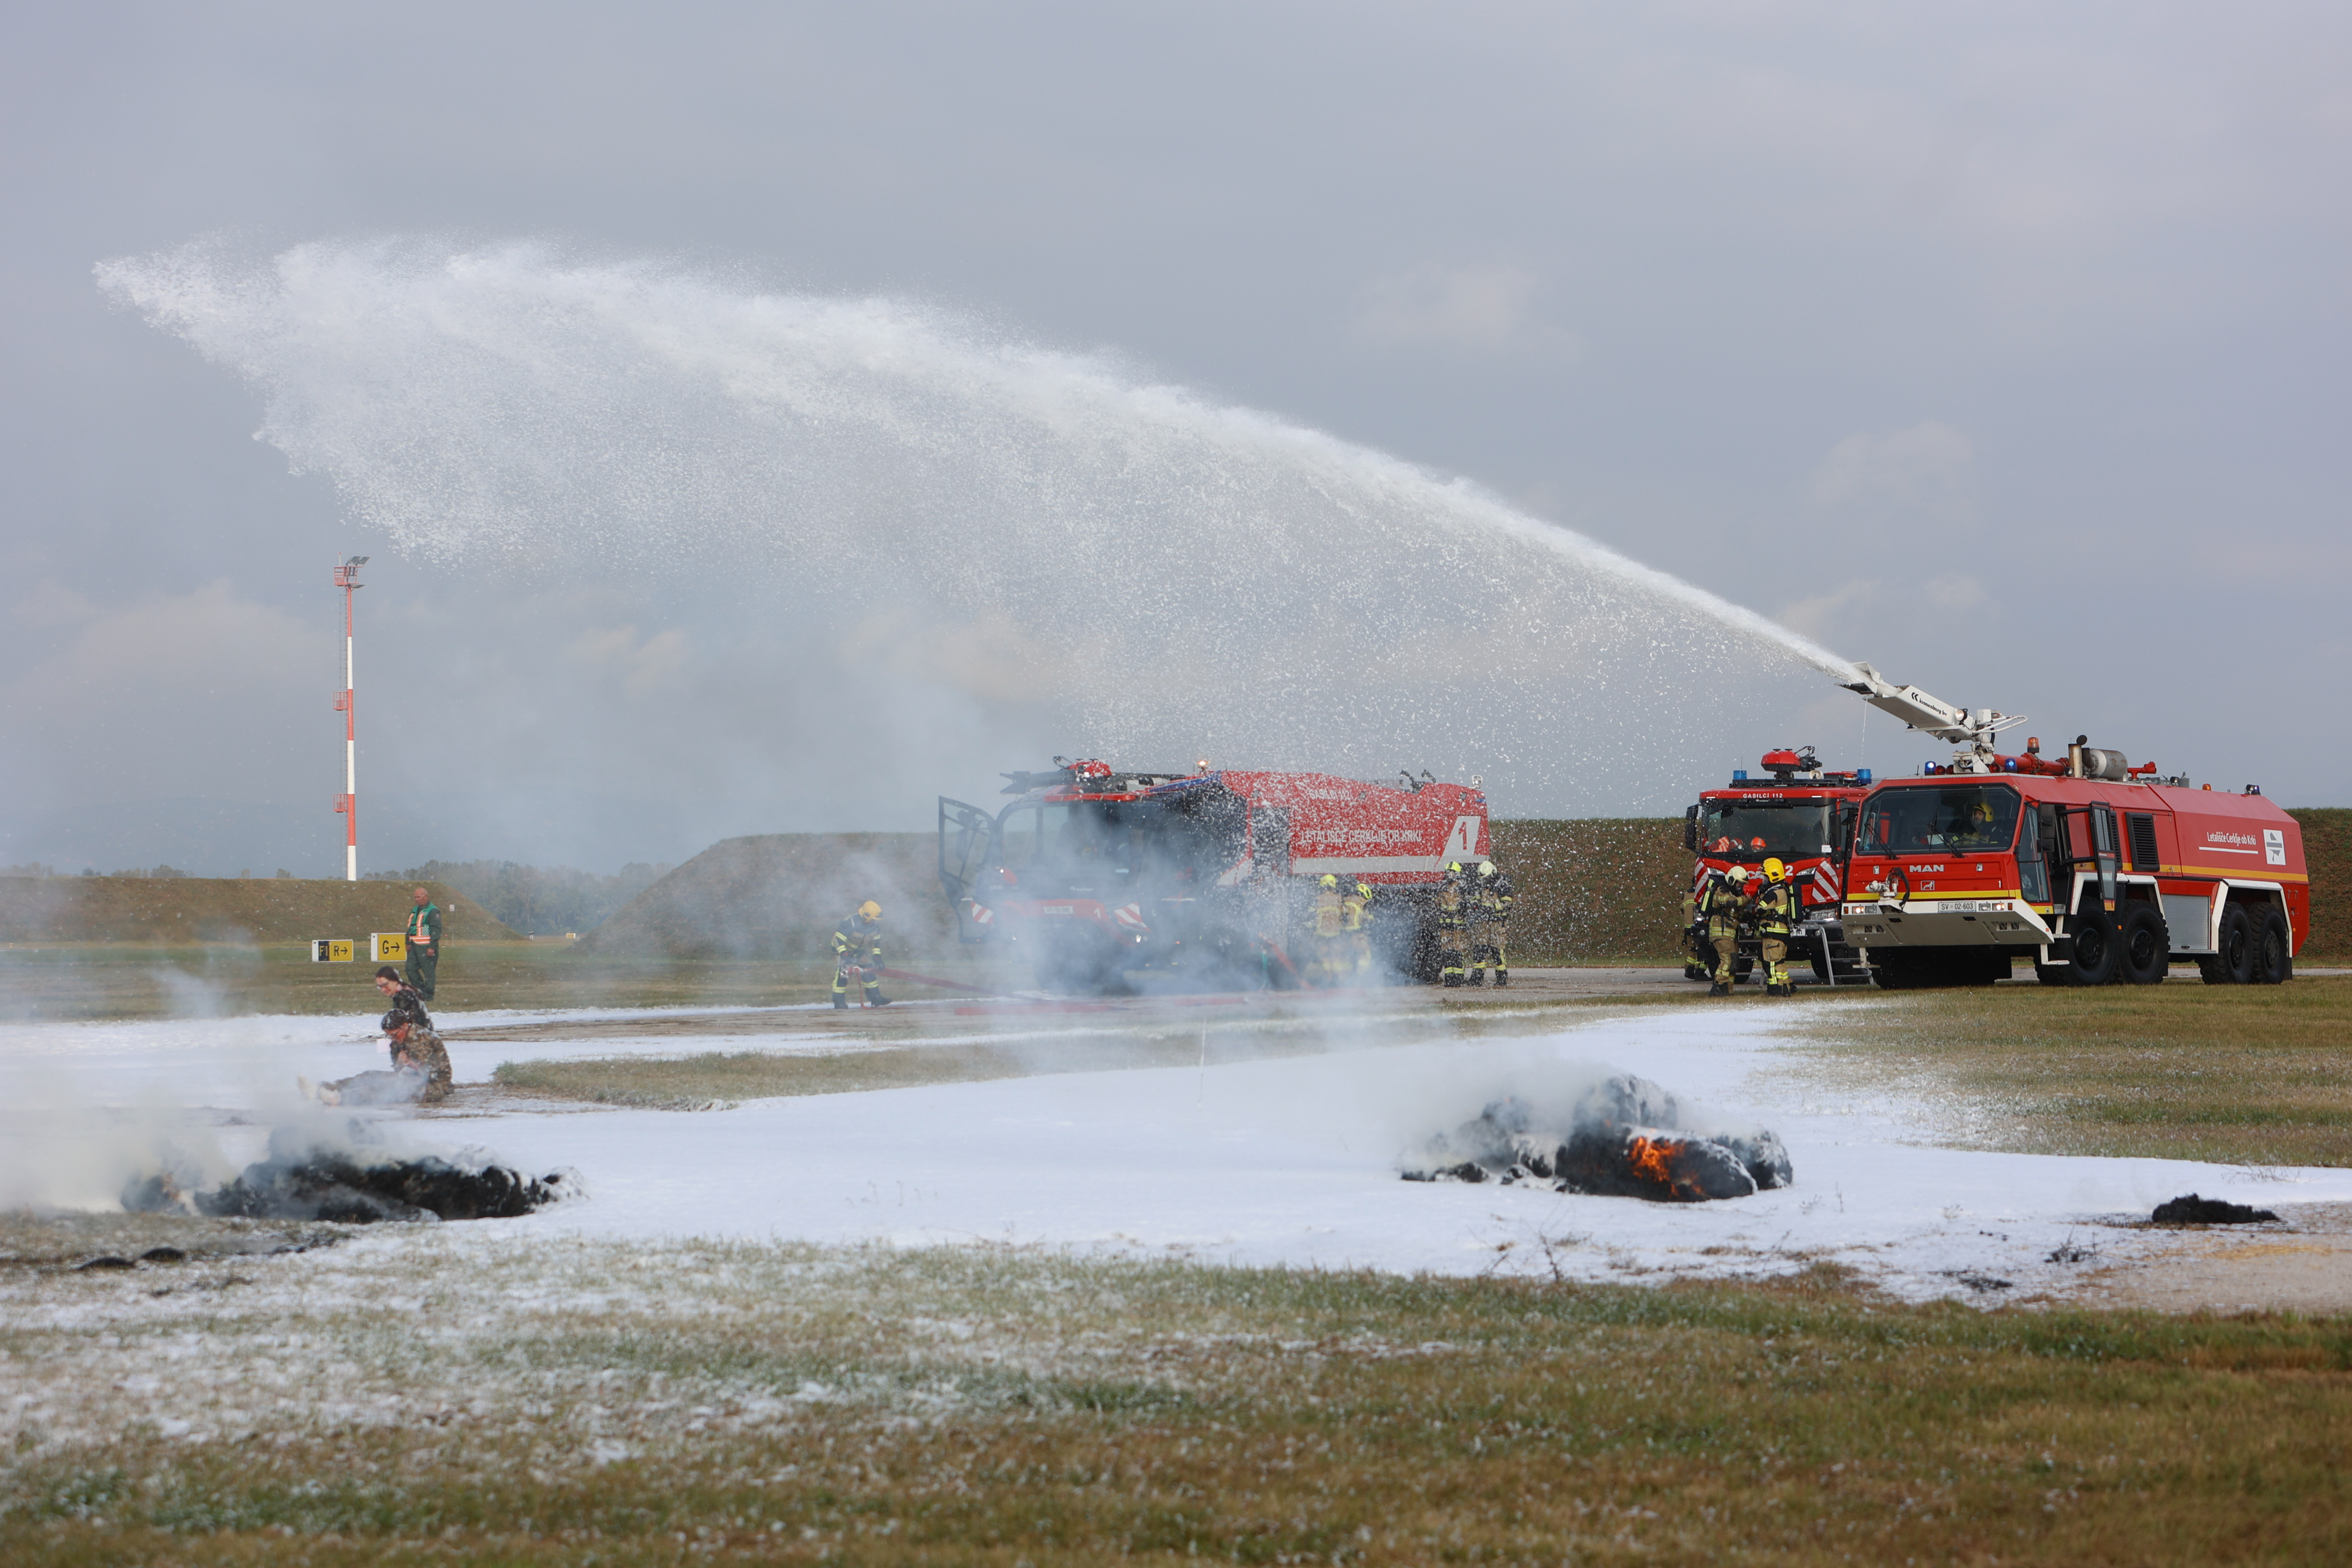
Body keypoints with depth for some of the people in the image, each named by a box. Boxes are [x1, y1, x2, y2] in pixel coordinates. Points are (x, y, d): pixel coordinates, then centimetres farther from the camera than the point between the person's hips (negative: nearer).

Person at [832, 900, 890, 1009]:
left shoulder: (875, 925, -12)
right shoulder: (850, 923, -33)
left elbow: (876, 941, 2)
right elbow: (838, 939, -29)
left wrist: (877, 957, -4)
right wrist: (845, 955, -34)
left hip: (860, 950, 7)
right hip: (842, 949, -7)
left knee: (870, 971, 3)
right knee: (842, 973, -16)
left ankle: (875, 998, 10)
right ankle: (838, 1000, -9)